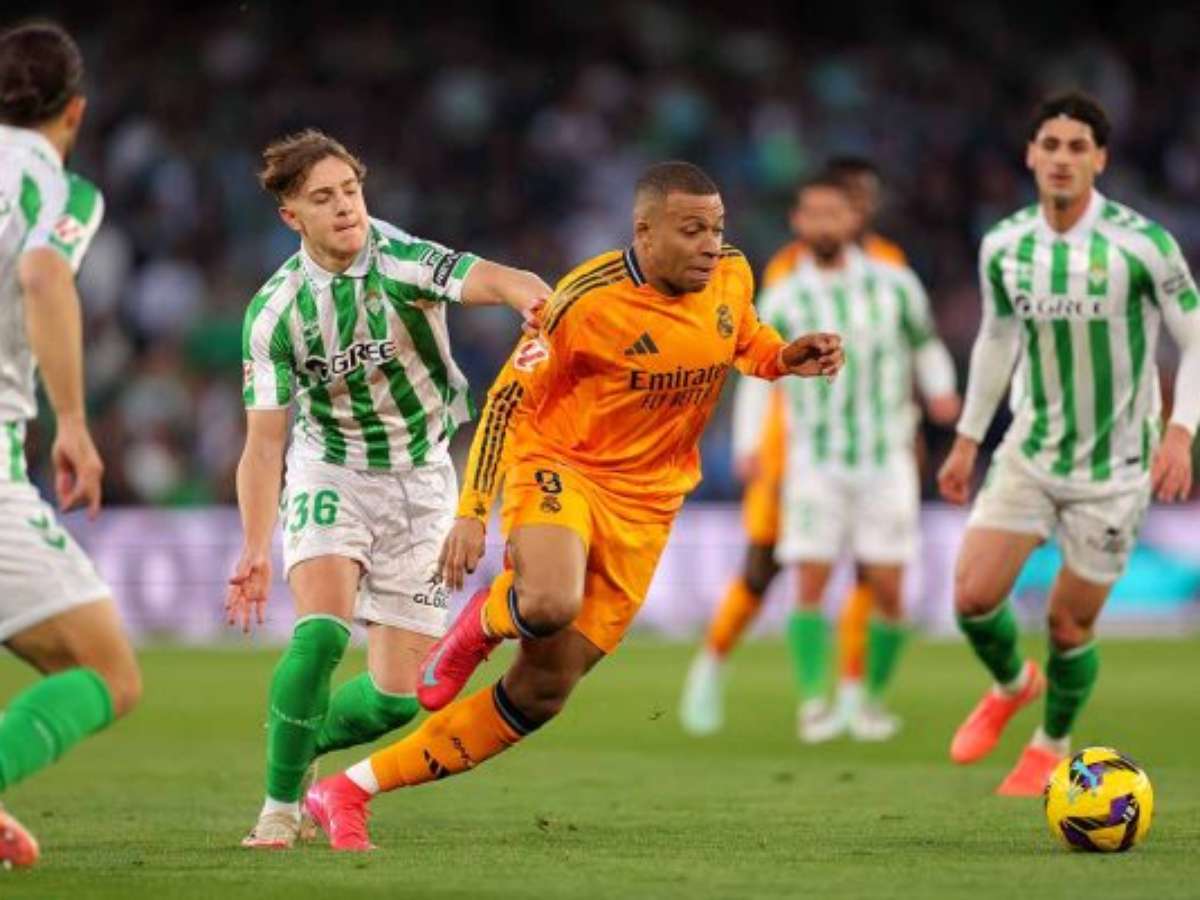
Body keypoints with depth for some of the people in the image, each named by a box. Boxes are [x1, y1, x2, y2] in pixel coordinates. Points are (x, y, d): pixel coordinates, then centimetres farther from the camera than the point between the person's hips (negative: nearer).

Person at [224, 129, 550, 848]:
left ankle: (301, 745, 29)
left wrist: (531, 297, -60)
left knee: (395, 699, -1)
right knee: (323, 630, -28)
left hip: (422, 480, 1)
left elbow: (493, 280, -36)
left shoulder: (400, 260, -18)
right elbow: (265, 441, -9)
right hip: (332, 472, -1)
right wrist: (256, 548, -20)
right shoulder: (275, 311, -12)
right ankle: (280, 804, -13)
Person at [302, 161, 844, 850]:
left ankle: (349, 791, 10)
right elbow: (510, 397, -12)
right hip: (558, 466, -5)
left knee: (543, 691, 1)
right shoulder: (589, 301, -19)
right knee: (550, 605, -40)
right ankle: (482, 624, 0)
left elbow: (744, 339, 20)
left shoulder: (732, 277, -2)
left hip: (643, 505, 5)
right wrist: (472, 511, -17)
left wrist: (786, 357, -3)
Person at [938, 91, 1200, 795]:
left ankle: (1052, 747, 32)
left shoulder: (1142, 244, -17)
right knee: (974, 595, -8)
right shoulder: (1004, 246, -3)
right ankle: (1011, 685, 27)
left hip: (1116, 466, -3)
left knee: (1069, 624, 3)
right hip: (1030, 451, 3)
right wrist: (967, 442, 17)